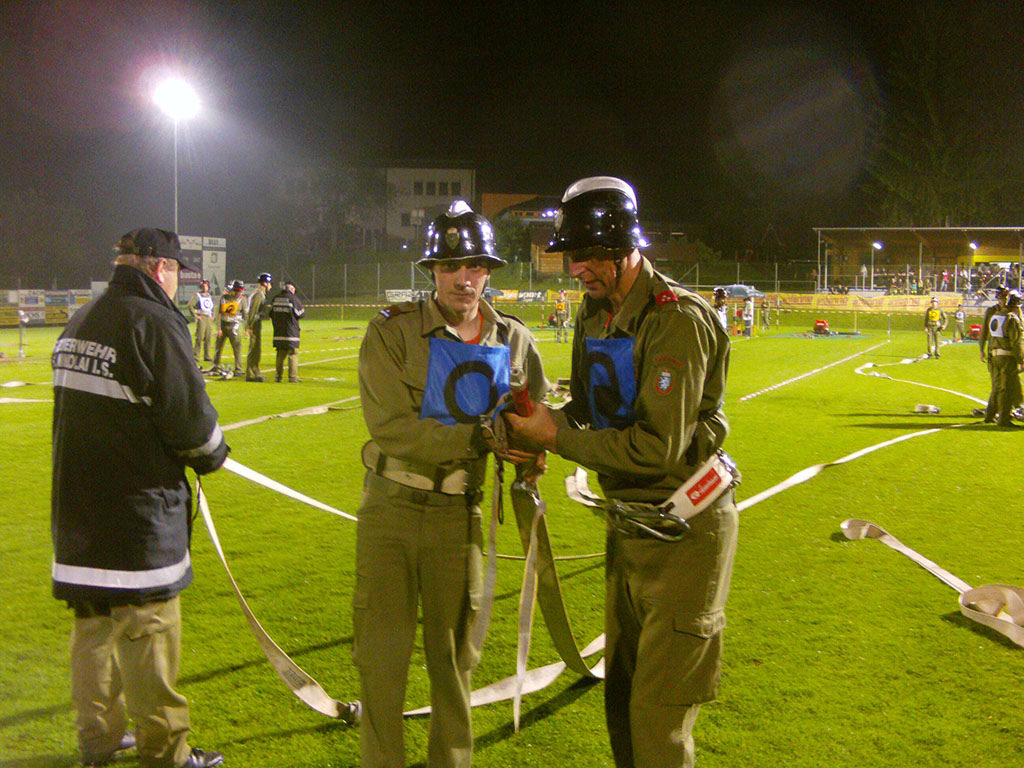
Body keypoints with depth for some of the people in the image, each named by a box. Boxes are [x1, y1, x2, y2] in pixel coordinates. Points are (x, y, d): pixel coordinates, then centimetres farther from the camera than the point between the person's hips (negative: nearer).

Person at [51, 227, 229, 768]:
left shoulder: (81, 320, 12)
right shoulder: (153, 323, -15)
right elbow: (188, 414, -17)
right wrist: (212, 455, 4)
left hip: (77, 502, 9)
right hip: (136, 508, -9)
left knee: (94, 623, 18)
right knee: (147, 629, 0)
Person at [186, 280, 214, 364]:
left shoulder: (209, 296, 17)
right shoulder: (197, 295, -3)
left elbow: (212, 307, 32)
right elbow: (190, 305, -11)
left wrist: (212, 316, 19)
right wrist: (195, 315, -14)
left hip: (209, 319, 6)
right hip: (201, 318, -6)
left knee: (208, 338, 6)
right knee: (200, 338, -10)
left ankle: (206, 356, 12)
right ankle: (196, 356, -8)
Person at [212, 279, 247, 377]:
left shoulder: (242, 299, -2)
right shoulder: (224, 297, -2)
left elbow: (245, 315, 0)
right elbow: (218, 313, -1)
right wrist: (218, 328, -5)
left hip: (234, 325, -1)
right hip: (223, 325, 1)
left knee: (237, 348, -5)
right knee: (219, 346, 9)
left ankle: (238, 370, 1)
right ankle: (216, 366, 22)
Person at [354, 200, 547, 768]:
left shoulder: (514, 342, 4)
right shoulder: (392, 331, -8)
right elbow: (389, 425, -18)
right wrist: (478, 437, -25)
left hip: (460, 511, 3)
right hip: (391, 507, -2)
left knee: (453, 650, 14)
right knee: (382, 648, 2)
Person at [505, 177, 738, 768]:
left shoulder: (677, 319, -22)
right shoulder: (594, 313, 7)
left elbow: (657, 448, -26)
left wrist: (559, 438, -18)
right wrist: (543, 423, -5)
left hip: (684, 532, -9)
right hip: (628, 523, 9)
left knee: (658, 719, -2)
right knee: (622, 699, 19)